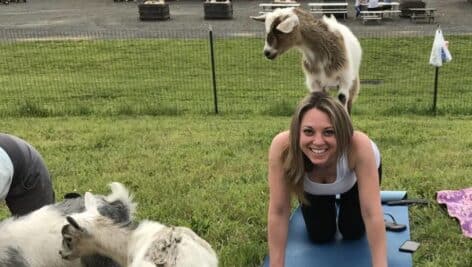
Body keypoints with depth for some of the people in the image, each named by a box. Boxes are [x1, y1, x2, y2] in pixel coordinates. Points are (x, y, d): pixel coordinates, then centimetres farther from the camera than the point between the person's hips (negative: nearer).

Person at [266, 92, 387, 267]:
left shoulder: (359, 145, -46)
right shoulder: (282, 146, -43)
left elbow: (372, 214, -42)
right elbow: (278, 212, -35)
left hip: (355, 177, 0)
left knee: (353, 233, 6)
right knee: (319, 237, 6)